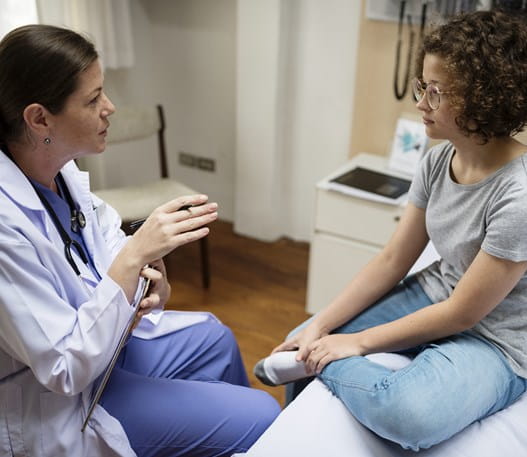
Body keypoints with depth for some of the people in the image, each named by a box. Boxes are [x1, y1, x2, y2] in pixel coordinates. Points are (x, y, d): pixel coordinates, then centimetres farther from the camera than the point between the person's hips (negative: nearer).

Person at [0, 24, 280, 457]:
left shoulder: (60, 168, -10)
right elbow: (67, 369, -29)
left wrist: (147, 270, -17)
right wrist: (134, 256, -35)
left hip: (100, 338, 8)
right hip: (54, 406, -8)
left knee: (214, 337, 24)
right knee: (259, 416, -5)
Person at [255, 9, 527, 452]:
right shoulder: (438, 159, -6)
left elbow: (462, 314, -22)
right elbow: (392, 261, -1)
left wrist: (359, 342, -16)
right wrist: (320, 326, -7)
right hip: (435, 298, 7)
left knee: (404, 414, -37)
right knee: (300, 342, 8)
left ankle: (323, 363, -9)